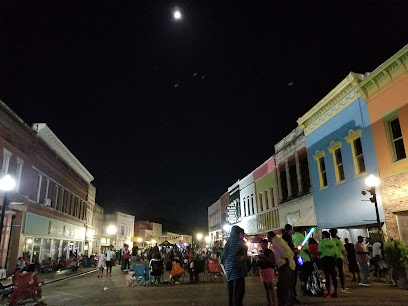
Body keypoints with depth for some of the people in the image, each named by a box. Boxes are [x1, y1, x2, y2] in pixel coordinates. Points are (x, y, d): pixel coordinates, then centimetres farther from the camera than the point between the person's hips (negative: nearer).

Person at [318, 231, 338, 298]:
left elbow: (319, 252, -10)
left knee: (327, 276, -2)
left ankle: (329, 293, -2)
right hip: (332, 259, 5)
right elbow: (335, 253, 9)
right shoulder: (332, 242, 10)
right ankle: (335, 292, 12)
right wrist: (334, 260, 17)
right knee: (333, 276, 8)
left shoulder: (322, 242, -4)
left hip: (325, 259, -5)